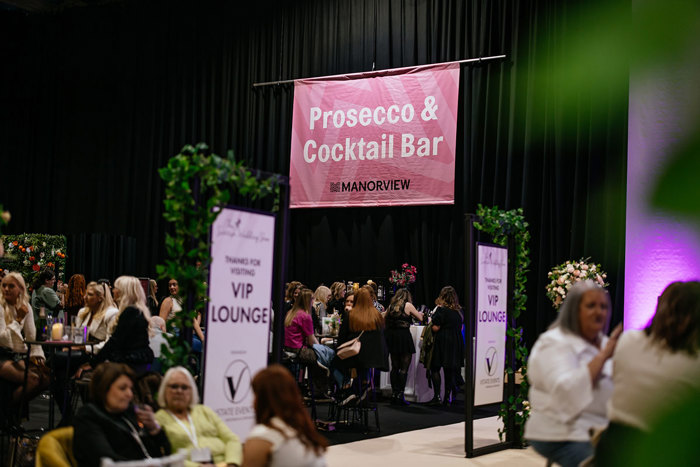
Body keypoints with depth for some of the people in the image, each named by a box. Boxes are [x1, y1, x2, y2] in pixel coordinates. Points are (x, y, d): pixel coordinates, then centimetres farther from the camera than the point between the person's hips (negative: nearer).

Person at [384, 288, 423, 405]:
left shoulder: (391, 306, 11)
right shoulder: (408, 305, -2)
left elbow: (384, 320, 17)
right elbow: (420, 318, 4)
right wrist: (418, 313, 25)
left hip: (391, 336, 5)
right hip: (403, 335, -5)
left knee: (394, 367, 12)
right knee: (404, 368, -2)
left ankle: (394, 393, 11)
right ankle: (400, 395, -6)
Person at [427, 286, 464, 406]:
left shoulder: (441, 310, -11)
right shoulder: (459, 310, 7)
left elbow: (435, 328, -13)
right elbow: (461, 327, 15)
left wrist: (431, 322, 5)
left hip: (442, 342, -6)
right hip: (456, 344, 6)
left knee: (435, 369, 1)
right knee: (450, 372, 10)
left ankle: (436, 395, -7)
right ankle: (448, 398, 12)